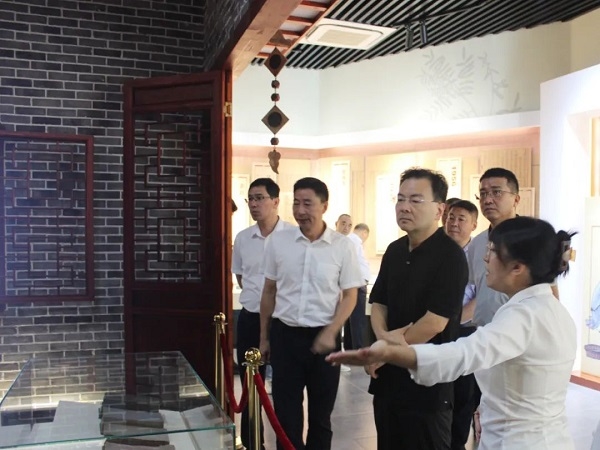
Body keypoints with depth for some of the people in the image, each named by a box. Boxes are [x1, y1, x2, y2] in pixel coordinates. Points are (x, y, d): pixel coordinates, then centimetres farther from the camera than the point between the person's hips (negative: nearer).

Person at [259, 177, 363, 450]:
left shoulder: (343, 246, -6)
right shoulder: (278, 241, -1)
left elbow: (350, 296, -1)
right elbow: (269, 292, 8)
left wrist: (330, 333, -13)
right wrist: (264, 337, 10)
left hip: (323, 336, -1)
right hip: (284, 334, 2)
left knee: (321, 412, 13)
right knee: (286, 411, 10)